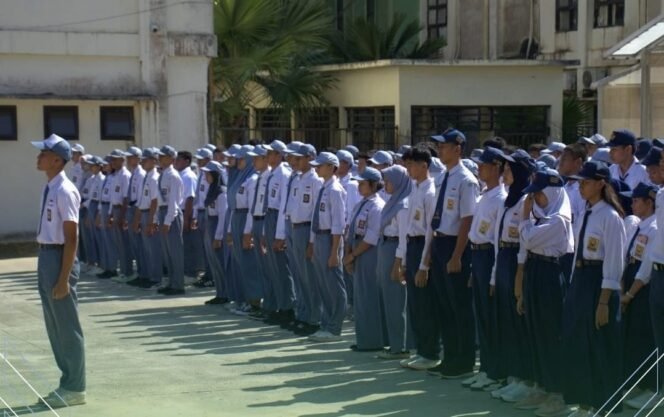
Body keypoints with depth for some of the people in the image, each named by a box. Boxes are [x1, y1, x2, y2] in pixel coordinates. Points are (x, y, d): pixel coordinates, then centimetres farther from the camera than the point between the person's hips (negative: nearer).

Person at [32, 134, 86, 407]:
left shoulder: (65, 191, -17)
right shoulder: (50, 189, 10)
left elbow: (71, 238, -19)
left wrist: (64, 278, -20)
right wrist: (46, 265, 18)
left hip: (58, 258, -10)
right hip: (46, 257, 10)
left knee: (67, 326, 1)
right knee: (54, 325, 17)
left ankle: (74, 388, 12)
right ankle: (67, 383, 30)